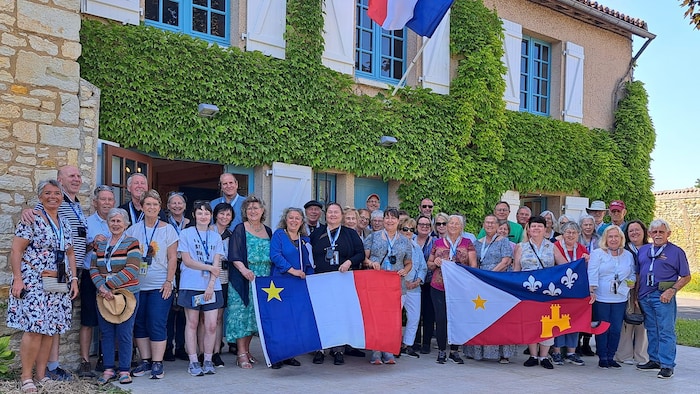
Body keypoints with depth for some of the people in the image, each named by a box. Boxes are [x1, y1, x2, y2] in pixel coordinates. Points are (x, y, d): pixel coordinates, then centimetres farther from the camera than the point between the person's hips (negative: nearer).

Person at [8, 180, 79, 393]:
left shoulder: (64, 223, 14)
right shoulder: (32, 219, -5)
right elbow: (16, 250, -9)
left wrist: (73, 279, 12)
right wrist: (17, 279, -16)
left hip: (59, 285, 6)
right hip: (34, 283, -6)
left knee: (50, 330, 7)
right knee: (35, 329, -11)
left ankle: (42, 375, 15)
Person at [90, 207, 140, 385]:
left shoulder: (131, 243, -2)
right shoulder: (100, 244, 11)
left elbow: (131, 270, -13)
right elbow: (93, 269, 4)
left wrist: (108, 286, -17)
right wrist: (102, 288, -13)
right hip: (103, 296, 4)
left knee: (124, 334, 0)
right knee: (106, 333, 8)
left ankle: (124, 371, 10)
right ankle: (108, 370, 18)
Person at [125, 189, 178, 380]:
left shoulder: (168, 229, 2)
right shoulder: (133, 230, 8)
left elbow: (172, 258, -1)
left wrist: (169, 281, -8)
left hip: (160, 285, -3)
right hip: (137, 285, 3)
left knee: (157, 325, -6)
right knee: (139, 324, 7)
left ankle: (157, 364, 1)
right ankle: (145, 361, 18)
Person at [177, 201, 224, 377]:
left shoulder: (216, 236, 11)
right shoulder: (186, 234, 4)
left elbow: (216, 264, 4)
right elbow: (187, 261, -3)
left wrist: (211, 286, -8)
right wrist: (210, 268, -7)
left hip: (212, 287, 2)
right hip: (191, 285, -2)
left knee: (211, 325, -1)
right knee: (192, 323, 2)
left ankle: (208, 361, 10)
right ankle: (193, 362, 8)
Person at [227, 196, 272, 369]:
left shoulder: (267, 231, 13)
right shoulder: (240, 229, -1)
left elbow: (272, 256, 18)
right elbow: (234, 255, -10)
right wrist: (243, 270, -25)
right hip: (244, 281, -5)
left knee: (255, 315, 8)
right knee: (242, 313, -5)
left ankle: (247, 350, 20)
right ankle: (241, 354, -1)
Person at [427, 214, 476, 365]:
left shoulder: (467, 243, 7)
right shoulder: (438, 243, 10)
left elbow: (473, 264, 0)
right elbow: (429, 264, 14)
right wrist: (435, 263, -7)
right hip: (439, 287, 0)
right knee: (441, 318, -2)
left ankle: (454, 351, 16)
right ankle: (441, 351, 11)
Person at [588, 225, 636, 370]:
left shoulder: (628, 255, 13)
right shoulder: (597, 253, 1)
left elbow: (633, 274, 21)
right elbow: (592, 274, -7)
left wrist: (632, 281, -1)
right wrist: (592, 291, -17)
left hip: (620, 299, 4)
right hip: (601, 298, -3)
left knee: (616, 329, 5)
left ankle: (611, 356, 18)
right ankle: (602, 358, 12)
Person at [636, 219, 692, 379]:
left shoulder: (676, 252, -1)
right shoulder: (643, 250, 13)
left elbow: (686, 277, 0)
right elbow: (638, 274, 18)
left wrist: (672, 290, -12)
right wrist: (636, 295, 11)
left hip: (663, 297, -5)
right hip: (645, 297, 5)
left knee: (666, 331, -5)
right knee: (651, 331, 13)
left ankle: (667, 365, -2)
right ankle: (654, 361, 22)